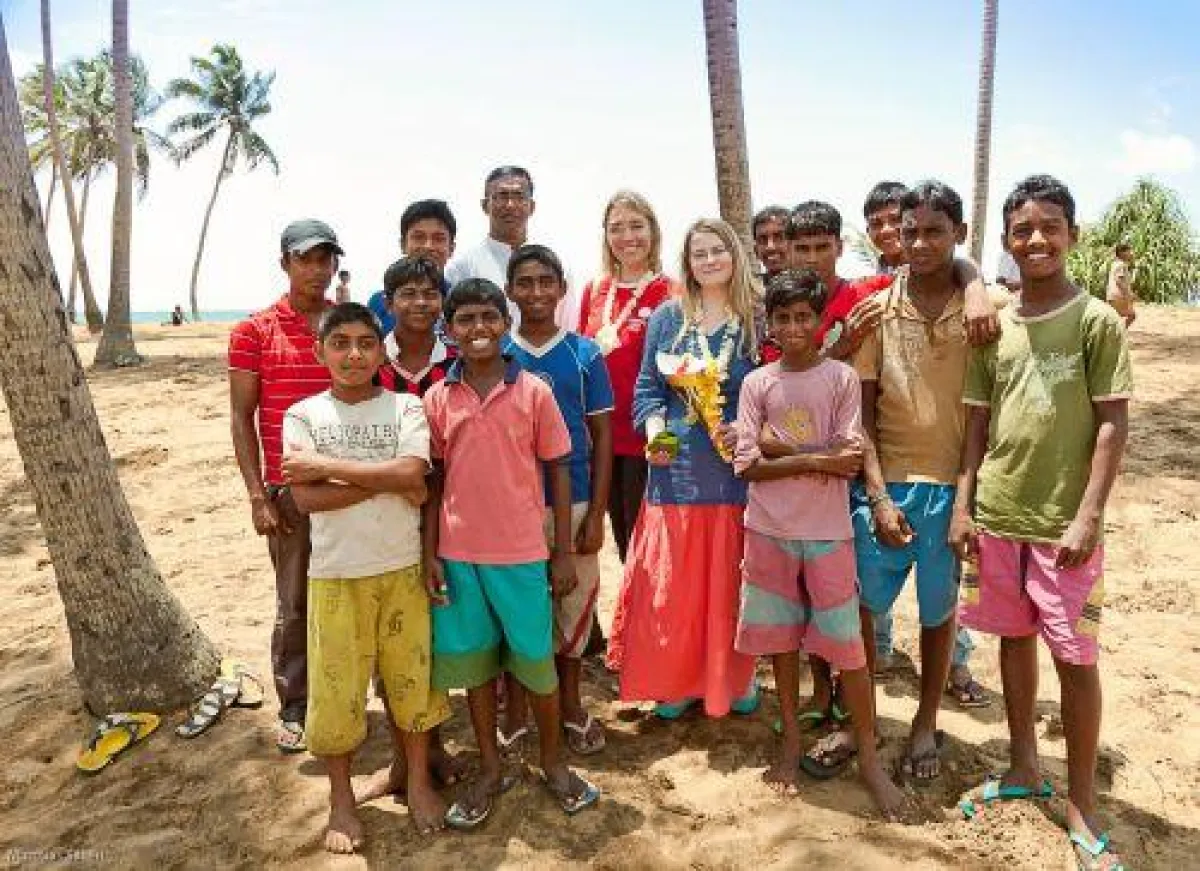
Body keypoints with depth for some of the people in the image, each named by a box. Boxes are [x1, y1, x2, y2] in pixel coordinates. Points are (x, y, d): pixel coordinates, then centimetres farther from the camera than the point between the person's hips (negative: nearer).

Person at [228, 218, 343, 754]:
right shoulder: (255, 332, 0)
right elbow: (241, 418, -1)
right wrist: (257, 495, -7)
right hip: (289, 489, -2)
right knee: (294, 603, 9)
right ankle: (294, 707, 25)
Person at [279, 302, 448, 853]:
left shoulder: (405, 407, -2)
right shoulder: (302, 416, -2)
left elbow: (411, 476, -19)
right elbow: (307, 499, -13)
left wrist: (326, 466, -16)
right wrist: (386, 482, -17)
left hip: (403, 569, 0)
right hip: (335, 575, 0)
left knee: (411, 679, 11)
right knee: (337, 689, 9)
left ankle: (419, 781, 33)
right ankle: (341, 799, 31)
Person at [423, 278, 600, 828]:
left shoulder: (534, 391, -4)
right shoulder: (438, 399, 1)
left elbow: (558, 472, 0)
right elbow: (434, 481, 5)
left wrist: (563, 552, -1)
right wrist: (429, 553, 0)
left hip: (522, 553, -2)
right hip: (458, 554, 2)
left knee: (536, 659, 11)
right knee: (473, 661, 13)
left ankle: (554, 763, 33)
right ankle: (490, 770, 32)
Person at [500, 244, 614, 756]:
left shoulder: (585, 354, 0)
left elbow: (602, 435, 1)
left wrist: (596, 513, -4)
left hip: (573, 501, 0)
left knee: (574, 601, 10)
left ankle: (569, 703, 32)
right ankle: (515, 712, 28)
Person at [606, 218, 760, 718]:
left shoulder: (758, 320, 2)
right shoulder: (667, 318, 8)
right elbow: (647, 387, 8)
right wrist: (654, 428, -9)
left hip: (737, 470, -1)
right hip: (676, 468, 2)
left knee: (731, 582, 9)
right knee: (673, 583, 6)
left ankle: (736, 678, 30)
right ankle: (678, 682, 24)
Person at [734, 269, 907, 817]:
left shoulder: (841, 378, -2)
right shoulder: (756, 383, 1)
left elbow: (850, 459, -10)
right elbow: (747, 466, -6)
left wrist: (780, 449, -12)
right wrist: (815, 460, -14)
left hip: (828, 531, -2)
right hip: (770, 530, 2)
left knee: (847, 644, 3)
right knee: (781, 637, 13)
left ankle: (869, 757, 21)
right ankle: (792, 741, 30)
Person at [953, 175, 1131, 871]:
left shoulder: (1097, 321, -5)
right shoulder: (994, 326, 6)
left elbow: (1113, 424, -7)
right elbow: (978, 422, 9)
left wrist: (1089, 516, -14)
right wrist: (964, 505, 4)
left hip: (1064, 522, -4)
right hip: (997, 516, 4)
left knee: (1075, 657, 3)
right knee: (1014, 638, 15)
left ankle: (1082, 807, 19)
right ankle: (1025, 768, 33)